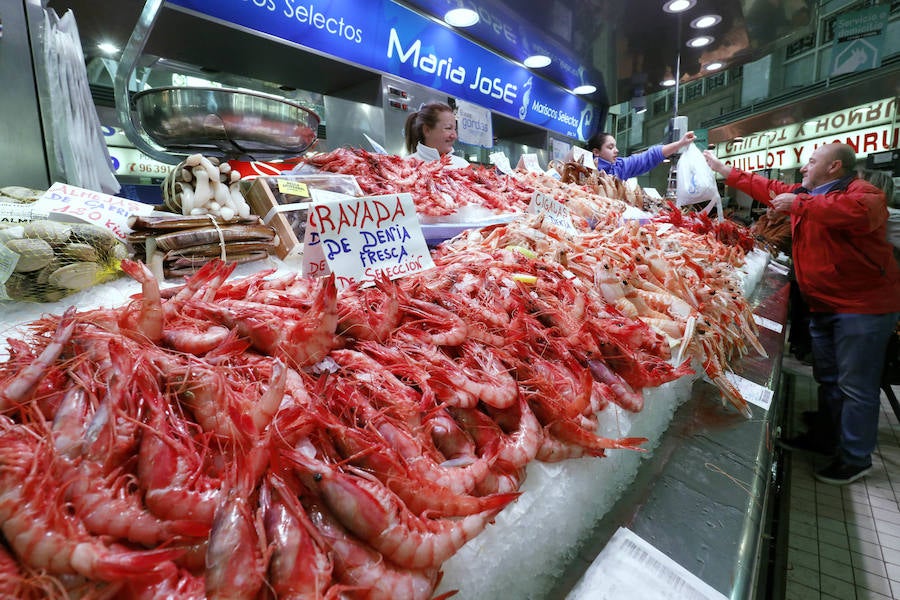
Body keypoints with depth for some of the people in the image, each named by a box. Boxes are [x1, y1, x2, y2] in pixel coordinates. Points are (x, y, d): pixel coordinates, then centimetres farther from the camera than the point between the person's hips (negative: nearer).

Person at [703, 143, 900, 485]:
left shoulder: (862, 192, -14)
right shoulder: (804, 193, 12)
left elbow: (857, 212, -36)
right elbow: (767, 189, 19)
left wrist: (799, 204, -26)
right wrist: (722, 168, 20)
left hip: (863, 305, -9)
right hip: (823, 305, 9)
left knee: (856, 386, -1)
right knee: (827, 378, 19)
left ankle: (855, 459, 12)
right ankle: (828, 438, 35)